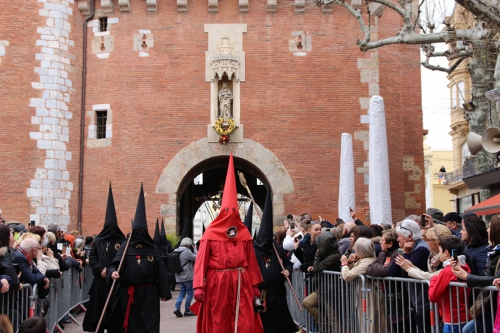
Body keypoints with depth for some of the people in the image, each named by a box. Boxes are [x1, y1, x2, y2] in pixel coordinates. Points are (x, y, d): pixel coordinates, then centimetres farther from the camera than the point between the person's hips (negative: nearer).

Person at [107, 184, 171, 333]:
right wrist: (112, 272, -33)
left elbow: (160, 272, 5)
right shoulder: (125, 247, 1)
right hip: (127, 293, 0)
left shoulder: (153, 249, 4)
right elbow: (114, 263, -10)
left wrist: (163, 292, 4)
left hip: (148, 293, 0)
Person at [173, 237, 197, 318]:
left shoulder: (175, 251, 10)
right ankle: (187, 310, 6)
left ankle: (177, 307, -1)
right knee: (190, 293, 4)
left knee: (182, 292, 15)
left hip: (179, 277, 8)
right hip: (187, 276, -8)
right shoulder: (186, 251, -16)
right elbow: (196, 258, -12)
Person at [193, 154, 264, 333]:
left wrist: (255, 284, 8)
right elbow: (201, 261, -6)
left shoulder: (244, 233, 7)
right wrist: (199, 286, -14)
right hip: (217, 282, -2)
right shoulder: (210, 233, -2)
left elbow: (251, 260, 10)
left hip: (241, 282, 2)